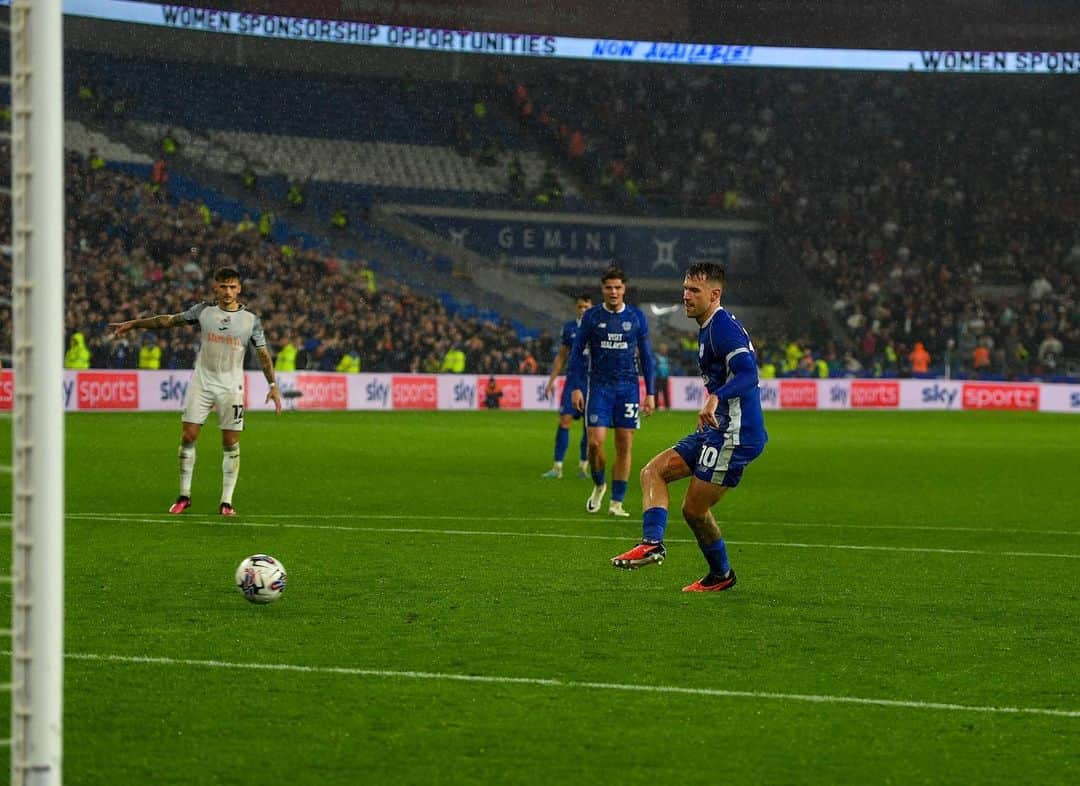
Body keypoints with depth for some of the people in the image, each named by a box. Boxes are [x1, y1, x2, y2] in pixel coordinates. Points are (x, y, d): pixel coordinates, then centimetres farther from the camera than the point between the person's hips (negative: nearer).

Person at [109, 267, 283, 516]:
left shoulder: (250, 320, -1)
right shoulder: (203, 311, 1)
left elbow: (263, 353, 4)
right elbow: (169, 320, 8)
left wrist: (273, 385, -4)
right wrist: (133, 324, 9)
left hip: (231, 387, -1)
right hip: (201, 383, 1)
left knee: (231, 443, -2)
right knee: (188, 437, -3)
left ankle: (227, 501, 5)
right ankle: (184, 496, 8)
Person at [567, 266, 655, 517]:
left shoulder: (637, 317, 5)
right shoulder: (591, 317, 2)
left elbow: (645, 356, 10)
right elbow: (577, 351, 4)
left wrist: (650, 392, 6)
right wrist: (575, 387, -5)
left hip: (628, 387, 1)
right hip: (599, 386, -1)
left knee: (624, 446, -2)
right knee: (595, 442, -11)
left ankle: (617, 502, 6)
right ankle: (598, 485, 16)